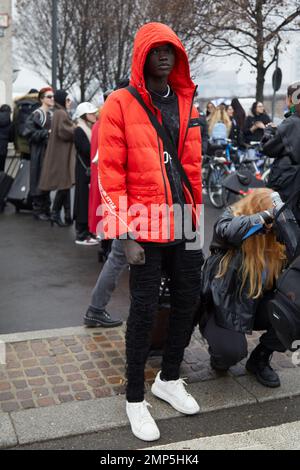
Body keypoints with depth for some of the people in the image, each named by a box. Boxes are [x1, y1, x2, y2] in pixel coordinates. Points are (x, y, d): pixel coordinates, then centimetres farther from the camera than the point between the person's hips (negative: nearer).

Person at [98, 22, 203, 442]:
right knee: (145, 309, 1)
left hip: (184, 222, 6)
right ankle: (135, 398, 20)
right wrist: (125, 233, -15)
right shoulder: (120, 104, -6)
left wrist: (198, 214, 11)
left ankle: (169, 378, 34)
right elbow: (110, 174, -11)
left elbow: (192, 165, 15)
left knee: (188, 300, 12)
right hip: (146, 225, -6)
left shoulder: (185, 103, 11)